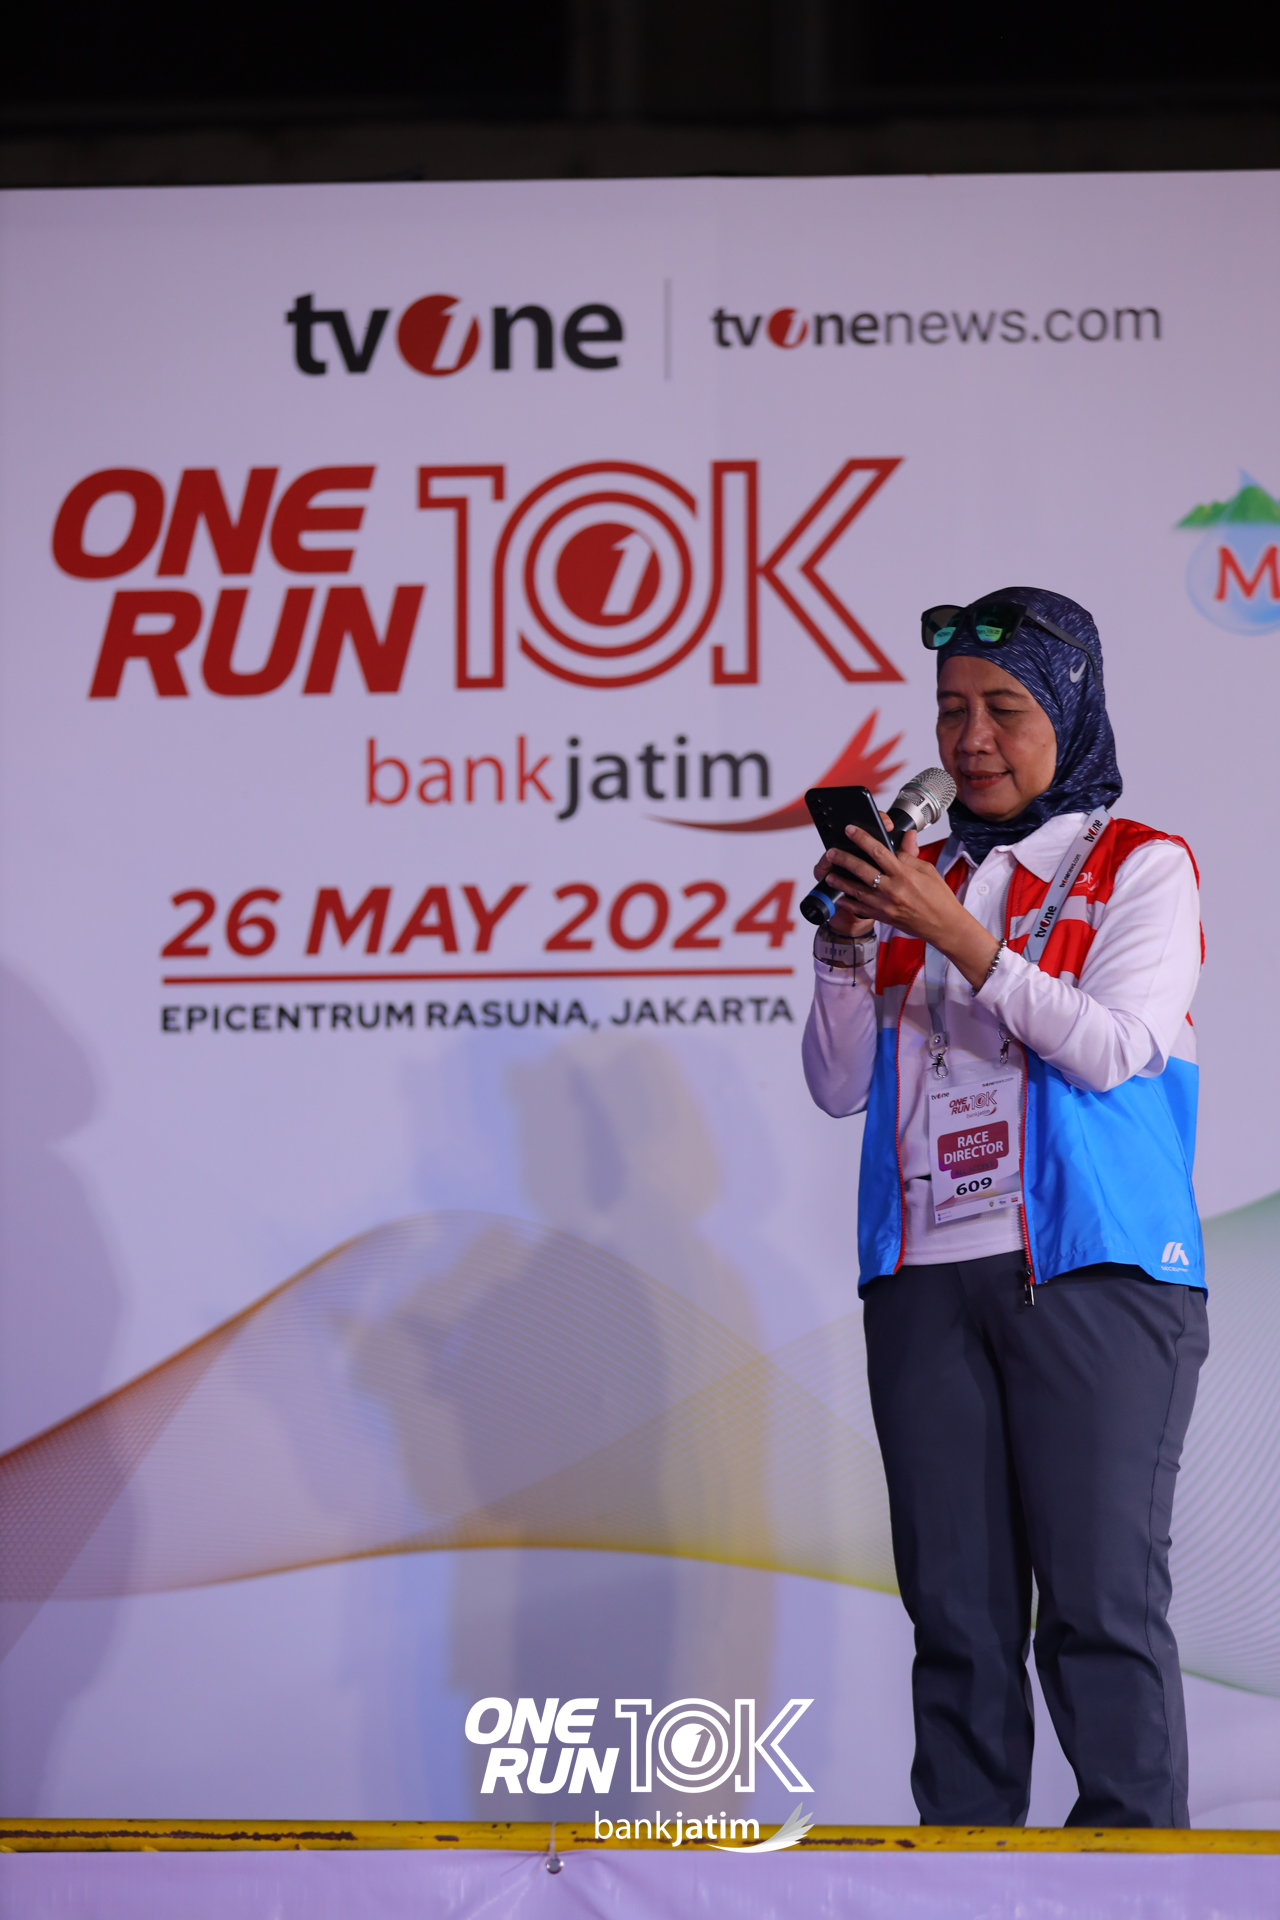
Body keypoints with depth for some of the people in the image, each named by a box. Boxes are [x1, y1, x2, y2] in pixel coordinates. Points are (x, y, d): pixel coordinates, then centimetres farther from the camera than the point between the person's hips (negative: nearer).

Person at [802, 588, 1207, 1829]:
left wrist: (959, 937, -16)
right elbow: (840, 1087, 14)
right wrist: (847, 947, -2)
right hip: (927, 1281, 4)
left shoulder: (1140, 869, 5)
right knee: (954, 1609, 1)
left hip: (1090, 1274, -4)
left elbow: (1112, 1048, -10)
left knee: (1101, 1606, -10)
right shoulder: (920, 879, 17)